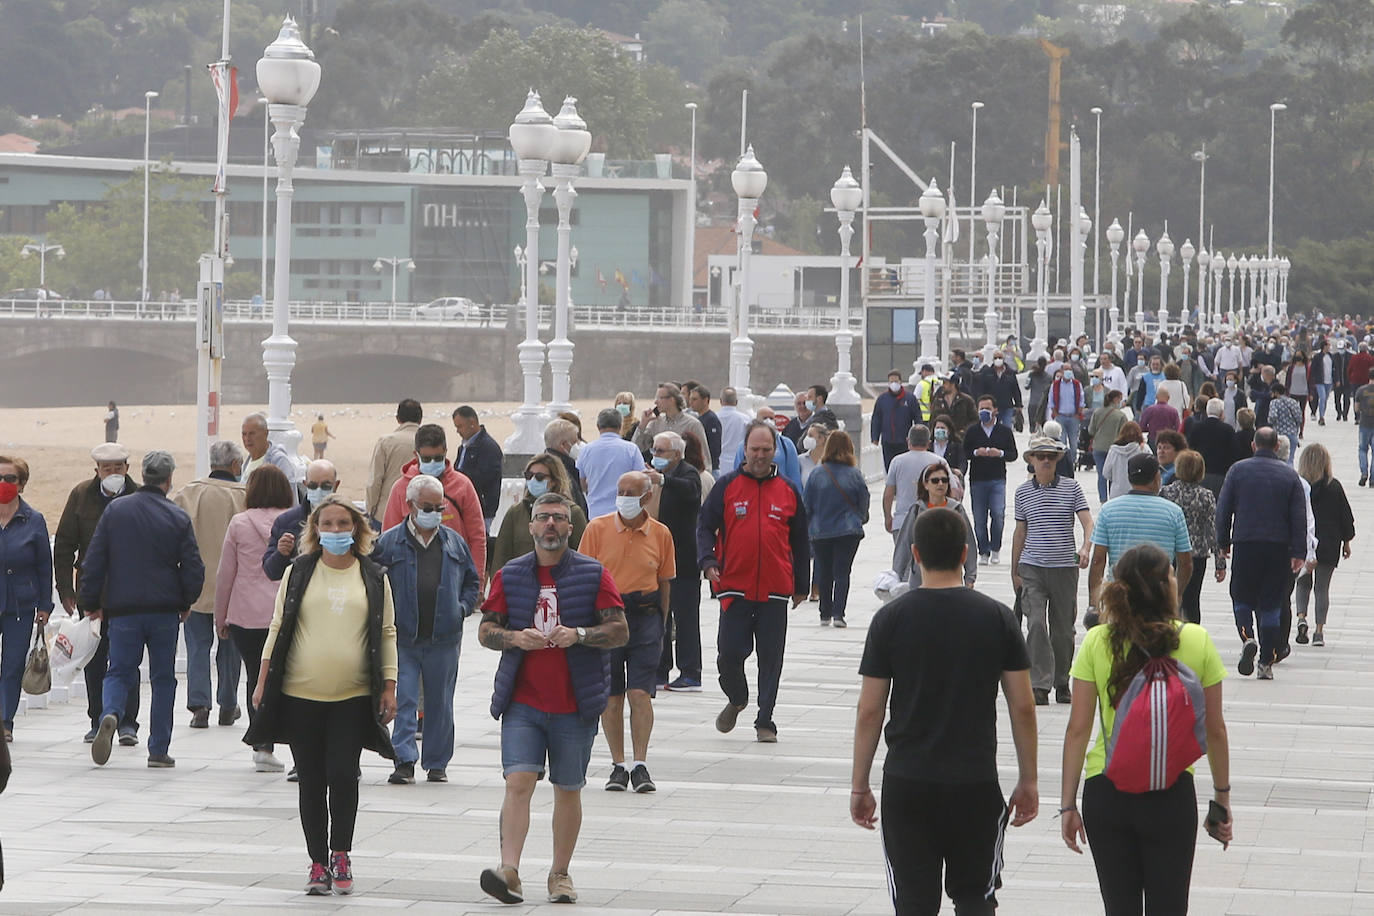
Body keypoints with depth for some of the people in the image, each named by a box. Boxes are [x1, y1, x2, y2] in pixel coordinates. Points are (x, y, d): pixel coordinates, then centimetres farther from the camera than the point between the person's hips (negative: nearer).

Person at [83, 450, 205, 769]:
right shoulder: (178, 518, -5)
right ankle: (159, 751, 9)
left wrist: (91, 602, 11)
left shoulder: (115, 510, 0)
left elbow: (93, 561, 1)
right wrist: (185, 603, 14)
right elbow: (194, 567, -4)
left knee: (120, 671, 10)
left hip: (122, 610, 1)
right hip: (164, 611, -1)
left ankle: (110, 714, -22)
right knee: (163, 678, 10)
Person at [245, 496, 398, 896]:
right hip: (301, 696, 1)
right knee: (311, 781, 3)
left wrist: (389, 687, 3)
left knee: (343, 773, -11)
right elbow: (278, 628, 10)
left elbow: (387, 634, 10)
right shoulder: (298, 573, 7)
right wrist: (263, 682, 6)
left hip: (353, 697, -1)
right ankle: (318, 862, 12)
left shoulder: (374, 577, 8)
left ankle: (340, 853, 7)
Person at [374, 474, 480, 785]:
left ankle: (437, 763, 18)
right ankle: (404, 762, -7)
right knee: (402, 701, -7)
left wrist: (463, 608, 4)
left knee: (440, 704, 9)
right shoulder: (389, 543, 0)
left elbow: (472, 581, 19)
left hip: (444, 639, 3)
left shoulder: (454, 542, 10)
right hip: (402, 639, -3)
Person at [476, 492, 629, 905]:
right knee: (518, 782, -13)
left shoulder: (593, 574, 1)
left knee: (568, 789, 7)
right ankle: (509, 870, -20)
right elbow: (485, 630, 8)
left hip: (574, 704, 0)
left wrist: (579, 634, -18)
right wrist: (515, 638, -13)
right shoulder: (509, 575, 7)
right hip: (522, 703, 0)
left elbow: (620, 630, -1)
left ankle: (560, 874, 18)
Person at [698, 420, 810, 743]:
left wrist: (802, 585, 14)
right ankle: (736, 699, 26)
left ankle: (765, 720, 11)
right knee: (729, 653, -3)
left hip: (775, 591, 1)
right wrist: (708, 561, -14)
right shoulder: (727, 486, 4)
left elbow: (800, 541, 15)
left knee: (771, 658, 1)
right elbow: (705, 526, 3)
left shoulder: (788, 490, 9)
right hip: (734, 587, -1)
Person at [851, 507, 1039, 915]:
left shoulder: (891, 619, -4)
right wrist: (1028, 782, 10)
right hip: (976, 784, 1)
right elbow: (1023, 708, 0)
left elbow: (870, 711, -3)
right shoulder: (997, 618, -1)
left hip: (906, 785, 0)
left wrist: (859, 786, 6)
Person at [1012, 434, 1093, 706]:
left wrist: (1085, 548, -23)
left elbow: (1088, 523, -3)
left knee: (1063, 627, 7)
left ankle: (1062, 684, 21)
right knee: (1036, 624, -13)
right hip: (1032, 568, 0)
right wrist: (1014, 571, 14)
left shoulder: (1071, 488, 2)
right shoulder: (1023, 492, 6)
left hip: (1065, 566, 0)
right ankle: (1039, 686, -15)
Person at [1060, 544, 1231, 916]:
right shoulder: (1197, 641, -6)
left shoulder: (1097, 642, -6)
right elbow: (1214, 730, 0)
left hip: (1105, 791, 1)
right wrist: (1222, 796, 12)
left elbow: (1078, 730, -5)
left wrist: (1068, 805, 3)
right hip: (1172, 794, -1)